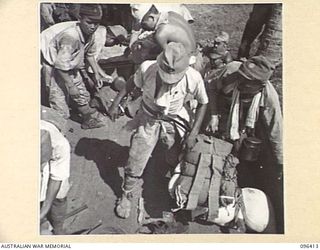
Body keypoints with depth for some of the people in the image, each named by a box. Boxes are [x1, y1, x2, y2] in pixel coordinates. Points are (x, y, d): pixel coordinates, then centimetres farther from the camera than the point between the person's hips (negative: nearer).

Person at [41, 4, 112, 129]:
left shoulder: (90, 34, -10)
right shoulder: (71, 36, -37)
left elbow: (89, 54, 12)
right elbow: (61, 65, -32)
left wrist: (97, 73, 13)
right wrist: (71, 86, -24)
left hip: (72, 66, 8)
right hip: (53, 66, -8)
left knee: (82, 95, 21)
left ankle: (89, 120, 42)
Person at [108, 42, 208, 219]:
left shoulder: (193, 78, -27)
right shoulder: (147, 68, -28)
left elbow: (203, 103, -10)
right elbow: (132, 84, -4)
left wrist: (193, 133, -13)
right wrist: (115, 104, -3)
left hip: (174, 122, 0)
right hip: (148, 120, 0)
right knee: (135, 163, 2)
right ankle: (126, 195, 30)